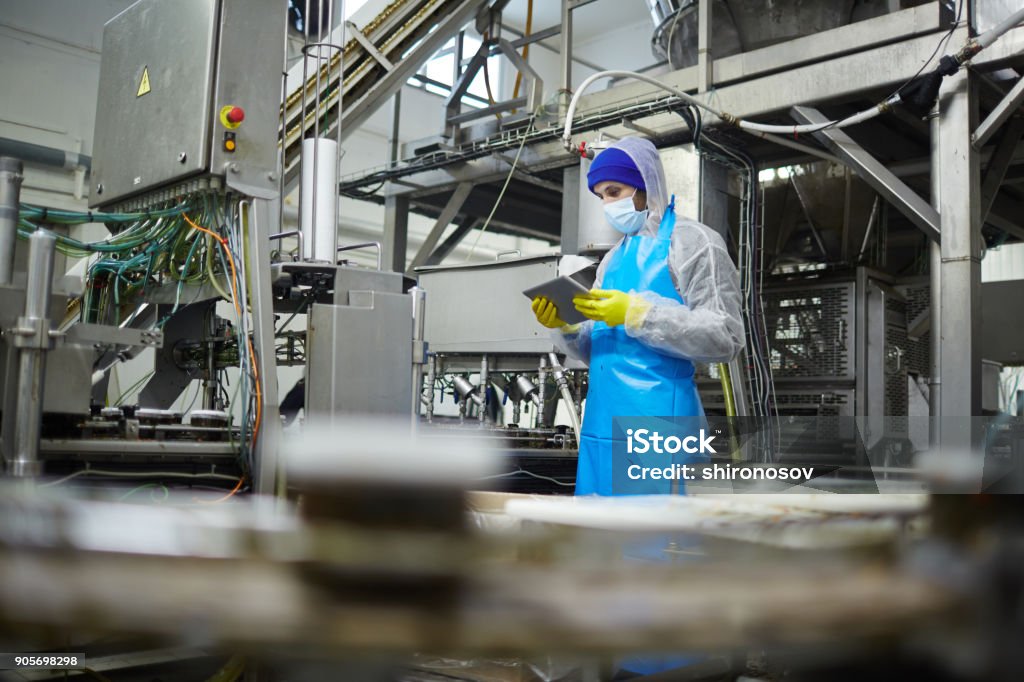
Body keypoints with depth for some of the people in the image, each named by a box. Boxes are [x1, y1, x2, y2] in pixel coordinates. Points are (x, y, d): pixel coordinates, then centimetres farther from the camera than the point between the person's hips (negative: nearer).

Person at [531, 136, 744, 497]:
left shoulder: (691, 241, -2)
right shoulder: (613, 259, 20)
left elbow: (724, 338, -12)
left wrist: (637, 313, -17)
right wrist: (565, 326, 0)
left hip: (658, 422, -7)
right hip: (603, 422, 8)